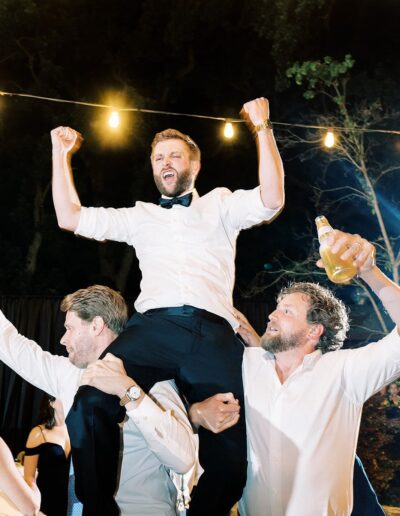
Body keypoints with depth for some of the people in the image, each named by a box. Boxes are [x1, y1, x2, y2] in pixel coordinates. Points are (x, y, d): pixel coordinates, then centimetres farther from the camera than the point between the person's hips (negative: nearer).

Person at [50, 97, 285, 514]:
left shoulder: (220, 204, 24)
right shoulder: (139, 216, 29)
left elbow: (271, 201, 5)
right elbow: (70, 218, 24)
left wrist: (262, 128, 2)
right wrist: (61, 155, 24)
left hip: (213, 334, 0)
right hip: (152, 327, 1)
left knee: (230, 449, -15)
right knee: (89, 405, -28)